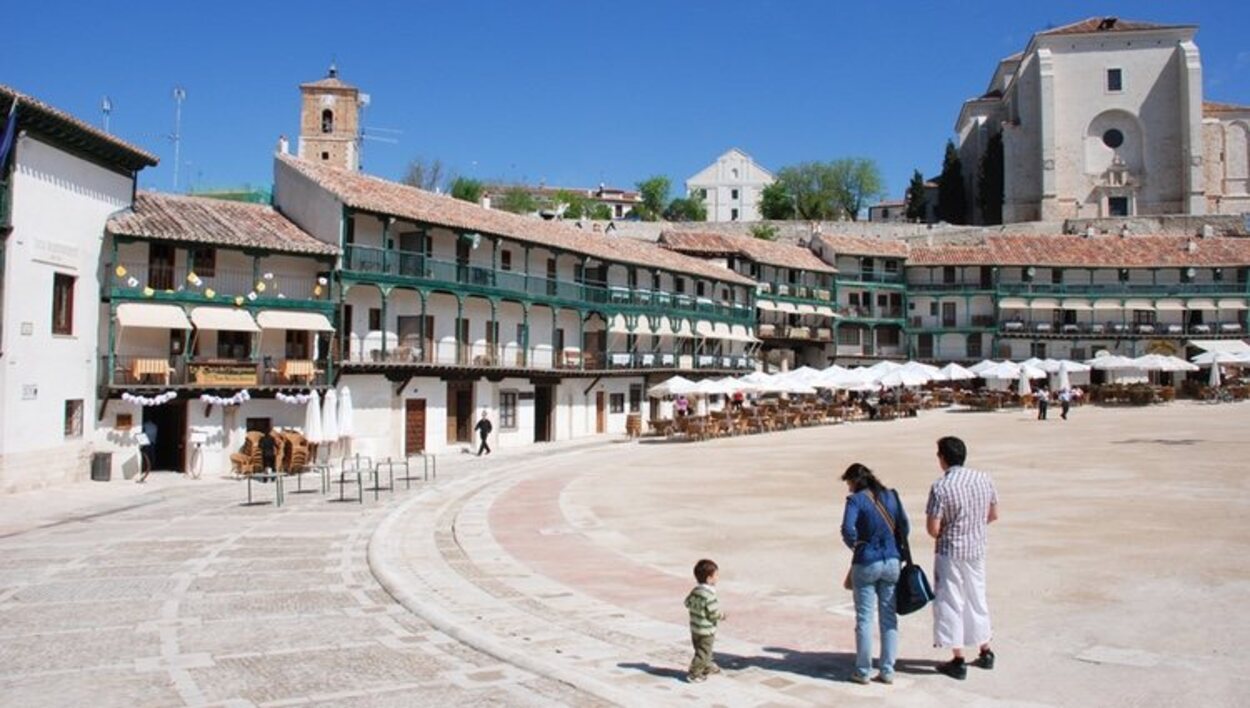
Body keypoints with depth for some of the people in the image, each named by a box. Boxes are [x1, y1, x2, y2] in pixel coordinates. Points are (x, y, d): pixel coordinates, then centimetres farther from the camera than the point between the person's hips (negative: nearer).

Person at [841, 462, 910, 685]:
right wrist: (894, 549, 14)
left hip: (866, 563, -4)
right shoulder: (891, 496, 7)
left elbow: (848, 529, -21)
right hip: (892, 562, 4)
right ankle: (887, 671, 14)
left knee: (864, 619, 5)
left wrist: (854, 544, -2)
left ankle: (863, 672, 10)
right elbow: (905, 527, 7)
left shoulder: (856, 500, -9)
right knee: (889, 617, 10)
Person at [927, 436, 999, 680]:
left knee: (950, 603, 5)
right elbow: (993, 515, 10)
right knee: (977, 600, 20)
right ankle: (985, 653, 31)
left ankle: (958, 661, 9)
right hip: (977, 550, 6)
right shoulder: (984, 479, -1)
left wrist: (945, 532, 3)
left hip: (950, 553, -6)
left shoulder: (941, 487, -19)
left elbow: (933, 528, -19)